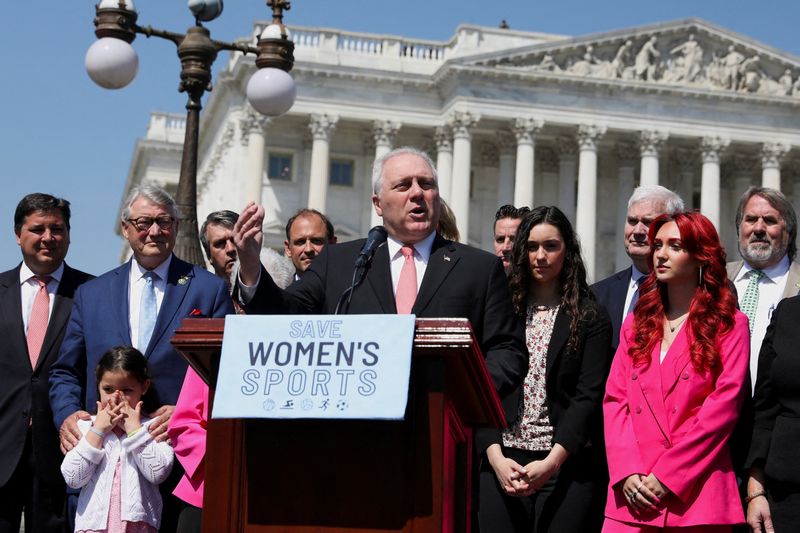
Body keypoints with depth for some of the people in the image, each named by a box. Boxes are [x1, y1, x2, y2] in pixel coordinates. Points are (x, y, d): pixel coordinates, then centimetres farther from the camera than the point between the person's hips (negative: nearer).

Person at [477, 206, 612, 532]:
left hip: (567, 466, -2)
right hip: (502, 463, 2)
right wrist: (495, 456, -9)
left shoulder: (590, 318, 4)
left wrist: (551, 462, -14)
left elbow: (589, 397, -4)